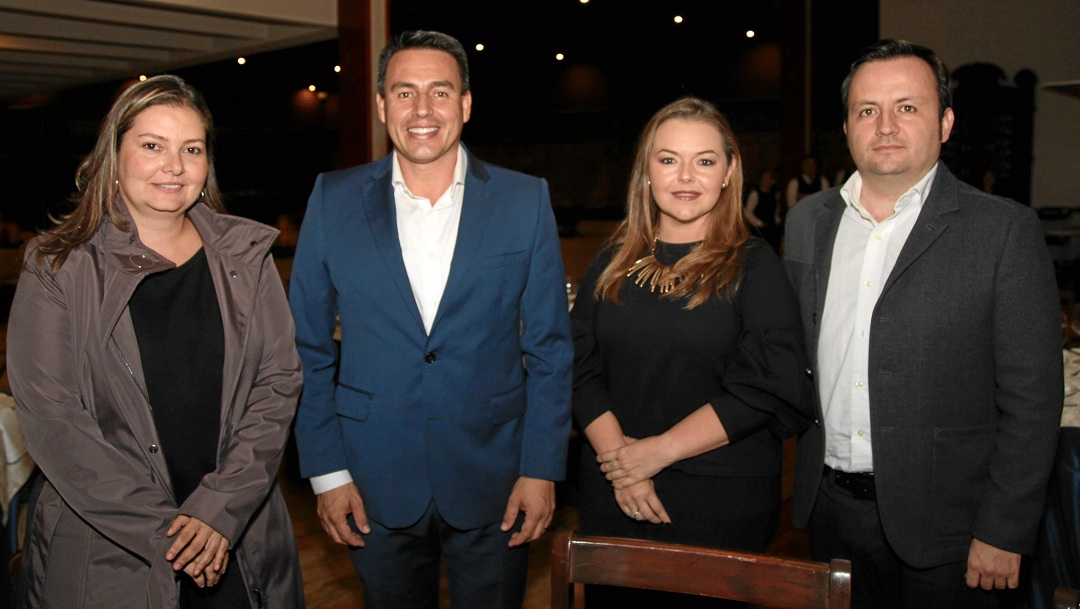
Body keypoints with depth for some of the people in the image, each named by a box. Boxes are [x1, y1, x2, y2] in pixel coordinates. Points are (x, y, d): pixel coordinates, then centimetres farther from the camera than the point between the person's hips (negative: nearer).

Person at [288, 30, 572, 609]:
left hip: (493, 485, 0)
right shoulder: (334, 200, -1)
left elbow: (549, 348, 0)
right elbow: (308, 348, 2)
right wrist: (326, 470, -2)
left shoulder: (525, 201, -3)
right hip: (375, 484, 1)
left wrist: (541, 469, -4)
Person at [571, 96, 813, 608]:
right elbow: (581, 367, 1)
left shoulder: (754, 266, -4)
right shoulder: (613, 263, 6)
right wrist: (618, 455, -13)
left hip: (721, 503, -3)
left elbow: (769, 387, -13)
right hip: (613, 497, 3)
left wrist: (656, 451, -16)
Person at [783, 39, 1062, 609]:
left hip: (940, 520, -4)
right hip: (828, 503, 4)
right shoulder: (807, 220, 5)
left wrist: (1004, 531, -11)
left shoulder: (1005, 231, -9)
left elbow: (1031, 397, -9)